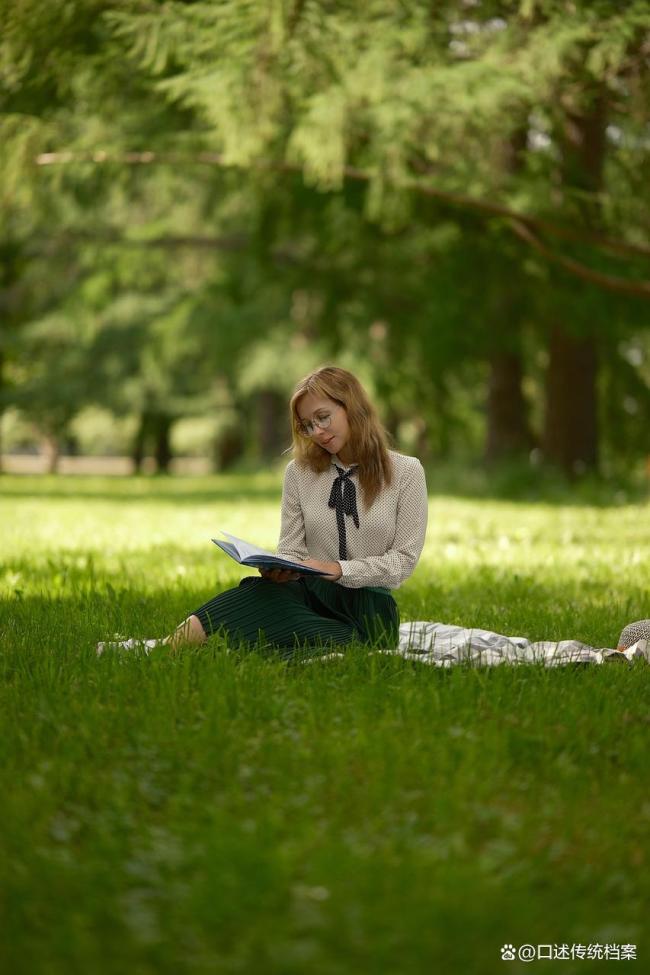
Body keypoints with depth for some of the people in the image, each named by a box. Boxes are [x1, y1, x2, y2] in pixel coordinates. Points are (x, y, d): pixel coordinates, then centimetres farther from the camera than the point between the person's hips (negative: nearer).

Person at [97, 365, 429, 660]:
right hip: (308, 594, 3)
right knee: (262, 590, -33)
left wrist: (339, 569, -18)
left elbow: (404, 559, -4)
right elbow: (291, 549, 8)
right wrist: (280, 568, -16)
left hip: (368, 608, -3)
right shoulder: (299, 471, 9)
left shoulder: (406, 472, 0)